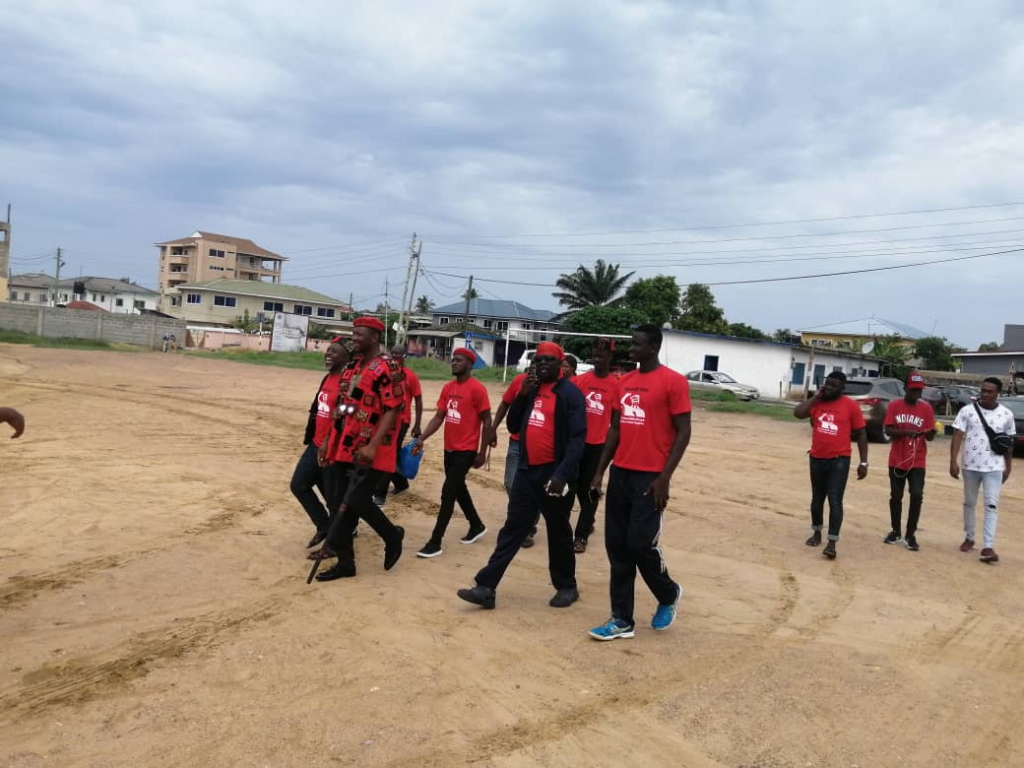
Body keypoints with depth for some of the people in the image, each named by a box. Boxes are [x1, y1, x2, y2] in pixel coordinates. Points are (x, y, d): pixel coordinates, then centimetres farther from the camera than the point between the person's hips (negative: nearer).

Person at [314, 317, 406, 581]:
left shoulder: (387, 368, -13)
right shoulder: (351, 367, 14)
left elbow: (393, 410, -19)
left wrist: (373, 445, -25)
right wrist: (329, 441, 18)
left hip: (369, 452, -8)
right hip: (344, 448, 9)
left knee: (359, 502, -10)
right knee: (340, 504, 9)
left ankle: (393, 536, 18)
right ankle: (345, 562, 20)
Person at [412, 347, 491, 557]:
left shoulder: (477, 389, -14)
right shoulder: (447, 388, 8)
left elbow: (486, 422, -12)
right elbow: (439, 417, 10)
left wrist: (482, 452, -12)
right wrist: (422, 438, -1)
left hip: (466, 450, -8)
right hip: (449, 448, 8)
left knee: (448, 493, -9)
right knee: (458, 489, 19)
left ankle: (435, 543, -3)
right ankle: (477, 526, 39)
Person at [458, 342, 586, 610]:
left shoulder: (570, 393, -9)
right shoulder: (531, 390, 12)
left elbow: (577, 438, -16)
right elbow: (513, 425, 13)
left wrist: (563, 474, -25)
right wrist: (522, 396, -1)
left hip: (554, 474, -6)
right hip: (527, 471, 6)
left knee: (558, 533, 7)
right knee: (512, 530, 6)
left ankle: (567, 587, 25)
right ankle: (486, 587, 6)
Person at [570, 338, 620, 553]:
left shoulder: (616, 385, -4)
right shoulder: (580, 380, 1)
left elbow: (615, 418, 0)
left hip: (599, 444, -3)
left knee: (590, 489, 3)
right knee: (579, 487, 14)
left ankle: (581, 535, 10)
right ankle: (588, 522, 36)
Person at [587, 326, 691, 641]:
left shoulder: (673, 382, -8)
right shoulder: (624, 381, 12)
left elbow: (683, 432, -9)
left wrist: (664, 477, -14)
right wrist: (600, 470, 13)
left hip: (650, 477, -7)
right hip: (620, 473, 7)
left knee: (641, 544, -7)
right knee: (616, 547, 6)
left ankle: (669, 594, 24)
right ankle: (622, 620, 16)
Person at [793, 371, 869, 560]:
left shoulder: (851, 406, -4)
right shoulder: (816, 402, 4)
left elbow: (861, 434, 0)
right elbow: (798, 413, -14)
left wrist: (863, 462, -3)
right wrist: (816, 397, -8)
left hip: (839, 460, -4)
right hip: (817, 459, 4)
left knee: (835, 500, -9)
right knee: (817, 498, 16)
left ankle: (832, 543, -7)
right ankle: (816, 533, 32)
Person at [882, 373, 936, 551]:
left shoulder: (927, 408, 0)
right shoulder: (894, 406, -1)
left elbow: (930, 437, -1)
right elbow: (888, 430, -8)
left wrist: (929, 433, -24)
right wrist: (905, 432, -25)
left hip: (917, 462, -1)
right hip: (897, 460, 1)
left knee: (917, 495, -9)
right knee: (896, 496, 10)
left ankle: (911, 534, 3)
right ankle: (896, 531, 25)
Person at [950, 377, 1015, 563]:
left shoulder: (1006, 414, 1)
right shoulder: (967, 410, -4)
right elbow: (957, 436, -6)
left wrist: (1008, 467, 11)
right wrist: (953, 461, -13)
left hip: (994, 467, 0)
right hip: (970, 466, 0)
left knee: (992, 506, -6)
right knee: (969, 503, 13)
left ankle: (988, 547, -8)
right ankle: (969, 538, 28)